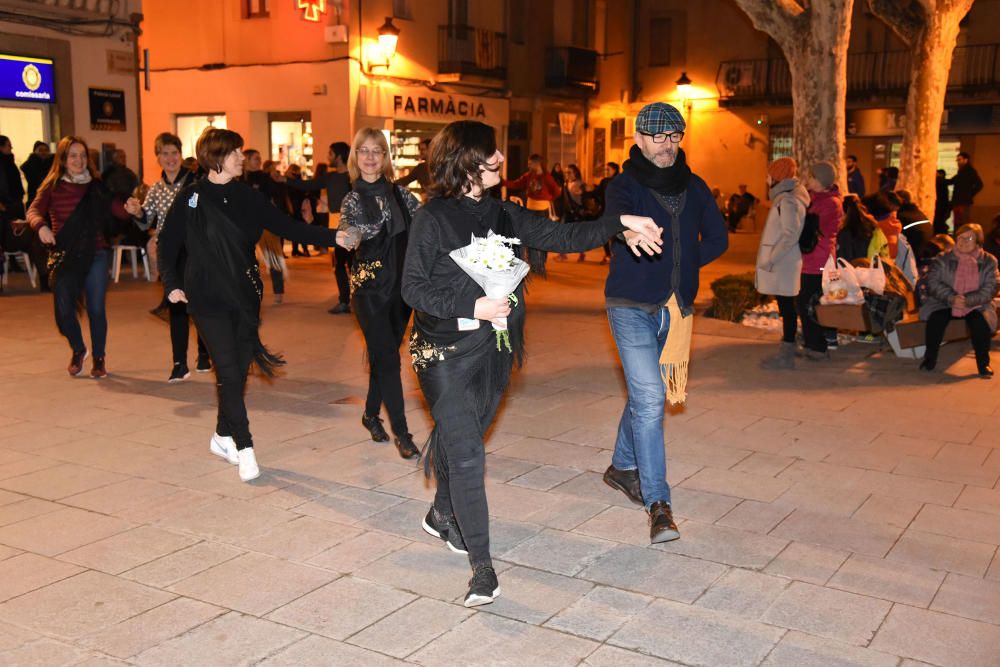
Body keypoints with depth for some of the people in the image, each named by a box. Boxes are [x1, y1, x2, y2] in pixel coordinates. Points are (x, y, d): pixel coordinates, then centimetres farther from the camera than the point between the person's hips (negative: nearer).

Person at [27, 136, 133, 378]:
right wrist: (41, 225, -31)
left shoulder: (97, 187, 4)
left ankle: (99, 358, 21)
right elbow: (34, 210, -9)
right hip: (64, 257, 0)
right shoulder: (52, 186, 2)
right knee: (63, 310, 0)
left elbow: (118, 210, -6)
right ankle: (78, 349, 30)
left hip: (95, 255, 0)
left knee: (96, 309, 1)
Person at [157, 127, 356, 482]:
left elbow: (286, 226, 2)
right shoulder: (191, 198, -5)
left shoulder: (247, 196, 5)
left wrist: (332, 237, -7)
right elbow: (168, 243, 0)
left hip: (245, 296, 4)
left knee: (239, 370, 9)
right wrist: (172, 283, -10)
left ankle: (223, 436, 27)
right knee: (229, 371, -9)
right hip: (208, 298, -4)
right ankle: (244, 447, -1)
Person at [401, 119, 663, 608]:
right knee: (466, 453, -10)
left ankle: (443, 515, 42)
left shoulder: (502, 214, 7)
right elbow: (413, 288, -10)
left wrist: (619, 224, -7)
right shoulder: (433, 218, -9)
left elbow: (561, 237, 4)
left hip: (493, 349, 5)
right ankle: (481, 565, -3)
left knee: (461, 438, 16)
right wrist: (473, 305, -18)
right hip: (445, 352, -5)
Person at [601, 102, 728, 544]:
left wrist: (682, 267, 1)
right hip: (631, 306, -5)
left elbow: (717, 238, 13)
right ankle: (658, 503, -7)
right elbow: (617, 221, -30)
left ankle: (622, 467, 38)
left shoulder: (694, 188, 7)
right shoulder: (625, 186, -9)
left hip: (675, 307, 6)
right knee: (650, 398, -12)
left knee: (644, 394, 17)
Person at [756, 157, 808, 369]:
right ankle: (787, 349, 22)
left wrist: (770, 260, -21)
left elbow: (790, 235, -23)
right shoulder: (787, 197, 15)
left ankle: (786, 355, -2)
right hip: (783, 264, 10)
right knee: (787, 307, 14)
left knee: (786, 306, -5)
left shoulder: (787, 200, -16)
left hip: (783, 266, -10)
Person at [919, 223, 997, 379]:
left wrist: (968, 301, -23)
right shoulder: (943, 259, 0)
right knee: (936, 319, -29)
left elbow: (989, 290, -6)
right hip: (945, 303, 0)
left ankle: (983, 364, -11)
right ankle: (930, 358, -9)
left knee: (980, 322, -30)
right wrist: (951, 298, -24)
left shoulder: (989, 261, 0)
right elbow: (933, 283, -8)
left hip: (976, 305, 0)